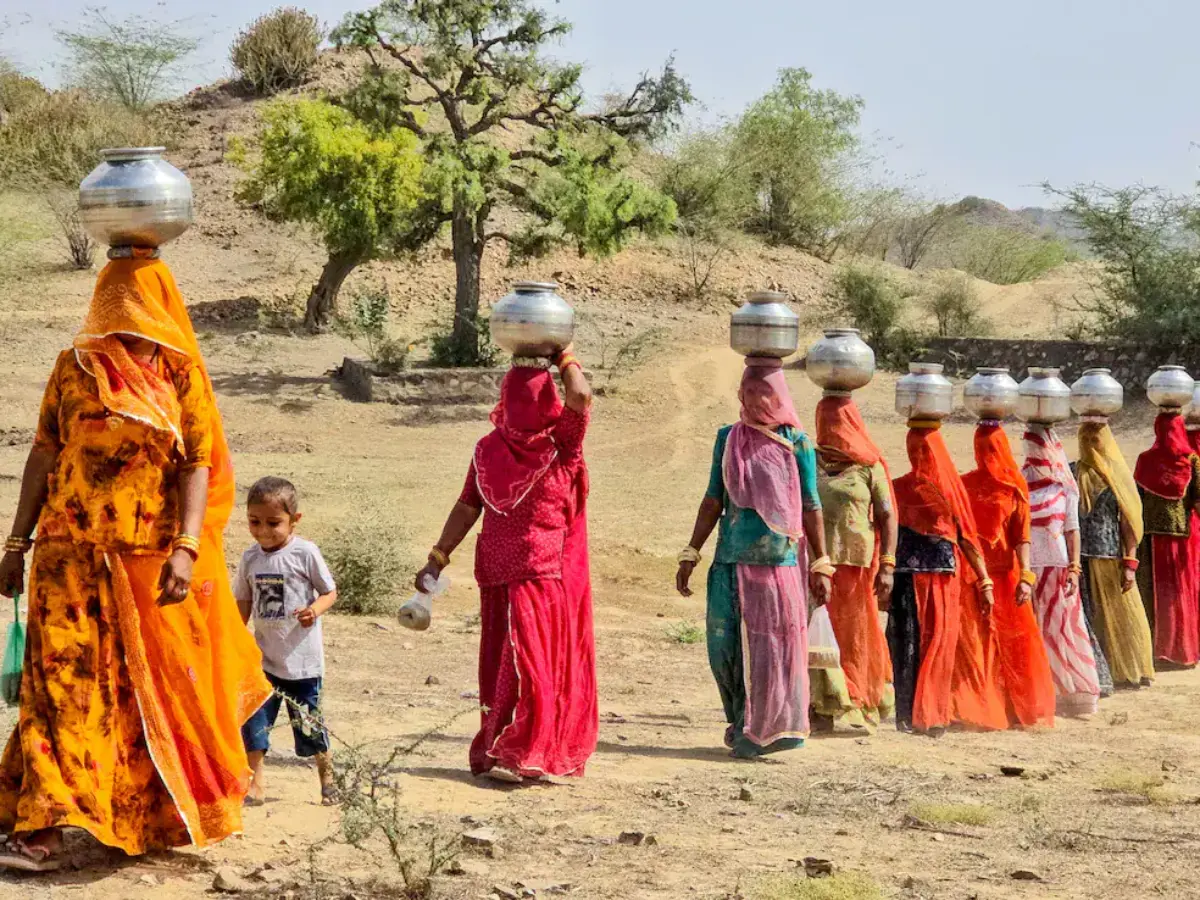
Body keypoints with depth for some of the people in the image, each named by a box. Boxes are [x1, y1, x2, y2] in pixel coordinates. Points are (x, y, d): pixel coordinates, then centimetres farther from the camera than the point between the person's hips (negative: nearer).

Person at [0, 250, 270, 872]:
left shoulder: (182, 374, 3)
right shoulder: (75, 366, 6)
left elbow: (197, 466, -3)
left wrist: (187, 548, -16)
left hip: (153, 560, 0)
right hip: (73, 556, 0)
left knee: (161, 685, 6)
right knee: (64, 679, -6)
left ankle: (158, 814, 23)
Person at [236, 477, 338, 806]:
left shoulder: (305, 552, -10)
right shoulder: (250, 558, 3)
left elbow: (330, 592, -4)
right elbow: (244, 603, 14)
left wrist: (315, 610, -23)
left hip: (302, 656, -4)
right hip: (264, 655, 4)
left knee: (308, 721, 6)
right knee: (255, 716, -5)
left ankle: (327, 776, 26)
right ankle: (255, 781, 5)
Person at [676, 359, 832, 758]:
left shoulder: (796, 444, 1)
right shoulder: (728, 438, 8)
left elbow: (810, 508, 4)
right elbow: (713, 502, 12)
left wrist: (820, 566, 1)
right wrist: (691, 555, 9)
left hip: (779, 563, -2)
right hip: (732, 561, 3)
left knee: (775, 647, -3)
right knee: (725, 647, 2)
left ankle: (765, 730, 9)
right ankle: (741, 725, 19)